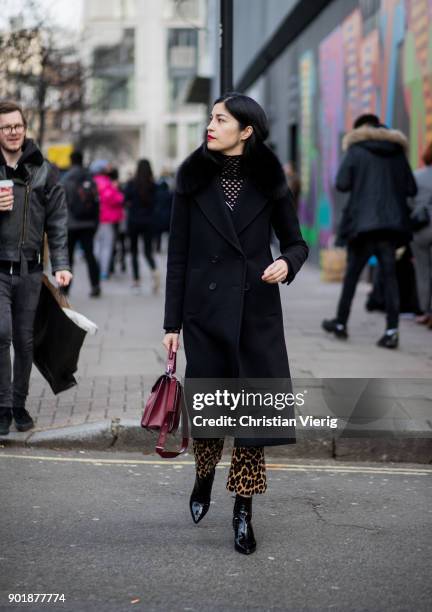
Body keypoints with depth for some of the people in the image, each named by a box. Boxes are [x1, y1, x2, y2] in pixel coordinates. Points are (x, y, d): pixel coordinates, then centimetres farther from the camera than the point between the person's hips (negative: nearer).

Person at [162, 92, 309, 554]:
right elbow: (178, 255, 2)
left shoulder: (268, 181, 0)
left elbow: (296, 242, 8)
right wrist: (172, 322, 0)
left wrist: (287, 263, -16)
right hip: (206, 310, 0)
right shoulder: (193, 178, 0)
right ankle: (203, 480, 37)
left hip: (256, 311, 0)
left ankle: (243, 509, 10)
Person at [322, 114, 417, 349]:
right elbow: (411, 189, 6)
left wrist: (360, 183, 11)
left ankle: (341, 323, 19)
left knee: (352, 273, 9)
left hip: (362, 223, -3)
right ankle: (392, 330, -7)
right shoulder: (397, 152, 9)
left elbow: (341, 184, -10)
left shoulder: (356, 151, -2)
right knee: (390, 275, 2)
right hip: (391, 223, 3)